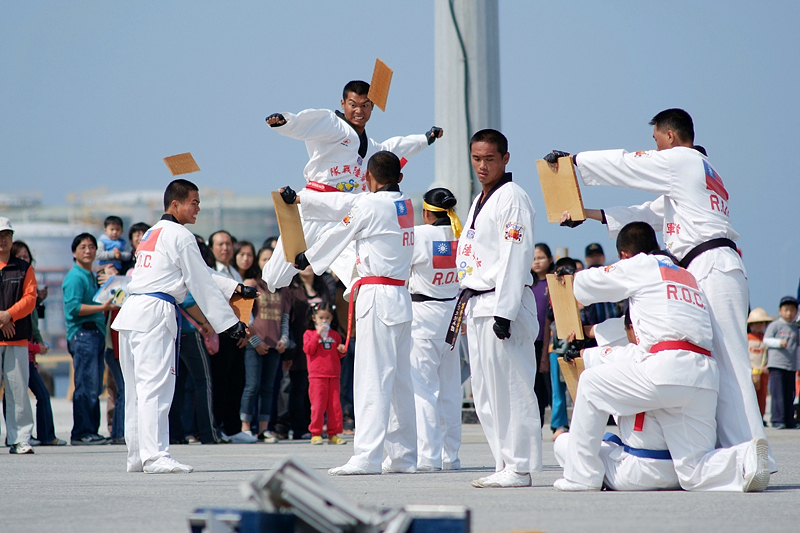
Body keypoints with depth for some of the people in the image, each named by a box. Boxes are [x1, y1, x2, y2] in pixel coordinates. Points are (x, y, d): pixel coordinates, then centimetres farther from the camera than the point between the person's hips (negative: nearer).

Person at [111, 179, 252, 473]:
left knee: (137, 387, 11)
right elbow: (201, 284, -4)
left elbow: (202, 274, 28)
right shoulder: (180, 236, -4)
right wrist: (230, 323, 1)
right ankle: (155, 456, -19)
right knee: (155, 385, -13)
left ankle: (137, 456, 14)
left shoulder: (152, 234, 24)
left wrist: (235, 288, 26)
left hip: (131, 312, 9)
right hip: (155, 313, -9)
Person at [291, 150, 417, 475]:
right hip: (401, 298, 8)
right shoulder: (406, 207, 13)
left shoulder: (368, 205, -9)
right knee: (400, 380, 12)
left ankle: (366, 457, -15)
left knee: (372, 379, -11)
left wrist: (306, 259, 22)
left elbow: (337, 236, 4)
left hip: (376, 297, -8)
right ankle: (403, 455, 15)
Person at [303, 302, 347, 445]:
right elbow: (308, 349, -11)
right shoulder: (309, 334, 4)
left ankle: (333, 434, 9)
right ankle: (315, 434, 2)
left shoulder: (334, 335, 16)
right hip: (317, 374, -4)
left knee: (335, 405, 3)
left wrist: (342, 350, 0)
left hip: (333, 374, 4)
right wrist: (318, 334, -15)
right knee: (318, 404, -5)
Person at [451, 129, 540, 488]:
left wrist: (504, 312, -22)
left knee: (510, 388, -9)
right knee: (486, 394, 11)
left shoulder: (512, 197, -10)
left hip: (503, 304, -10)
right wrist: (466, 306, 19)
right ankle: (505, 464, 16)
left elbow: (515, 257, -17)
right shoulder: (480, 201, 19)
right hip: (477, 306, 10)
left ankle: (519, 468, -6)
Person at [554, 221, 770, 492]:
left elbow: (585, 286, 23)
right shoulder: (688, 276, 31)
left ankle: (582, 476, 14)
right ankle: (746, 460, -23)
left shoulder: (640, 266, 11)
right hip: (706, 378, 6)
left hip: (667, 369, -6)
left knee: (591, 383, 16)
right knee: (693, 473, 6)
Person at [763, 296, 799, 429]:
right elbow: (766, 340, -4)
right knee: (778, 393, -11)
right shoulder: (775, 325, 2)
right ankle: (778, 420, -12)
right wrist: (779, 342, -19)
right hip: (776, 363, -5)